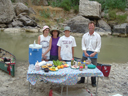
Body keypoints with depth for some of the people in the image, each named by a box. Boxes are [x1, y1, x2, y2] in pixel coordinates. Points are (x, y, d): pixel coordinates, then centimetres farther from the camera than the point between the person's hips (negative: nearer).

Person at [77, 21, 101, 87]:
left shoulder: (97, 36, -1)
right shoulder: (85, 35, 5)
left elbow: (98, 46, -2)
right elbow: (83, 45, 3)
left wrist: (94, 53, -15)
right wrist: (85, 52, -12)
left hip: (93, 54, -2)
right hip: (85, 53, 2)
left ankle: (93, 82, 17)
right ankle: (82, 80, 26)